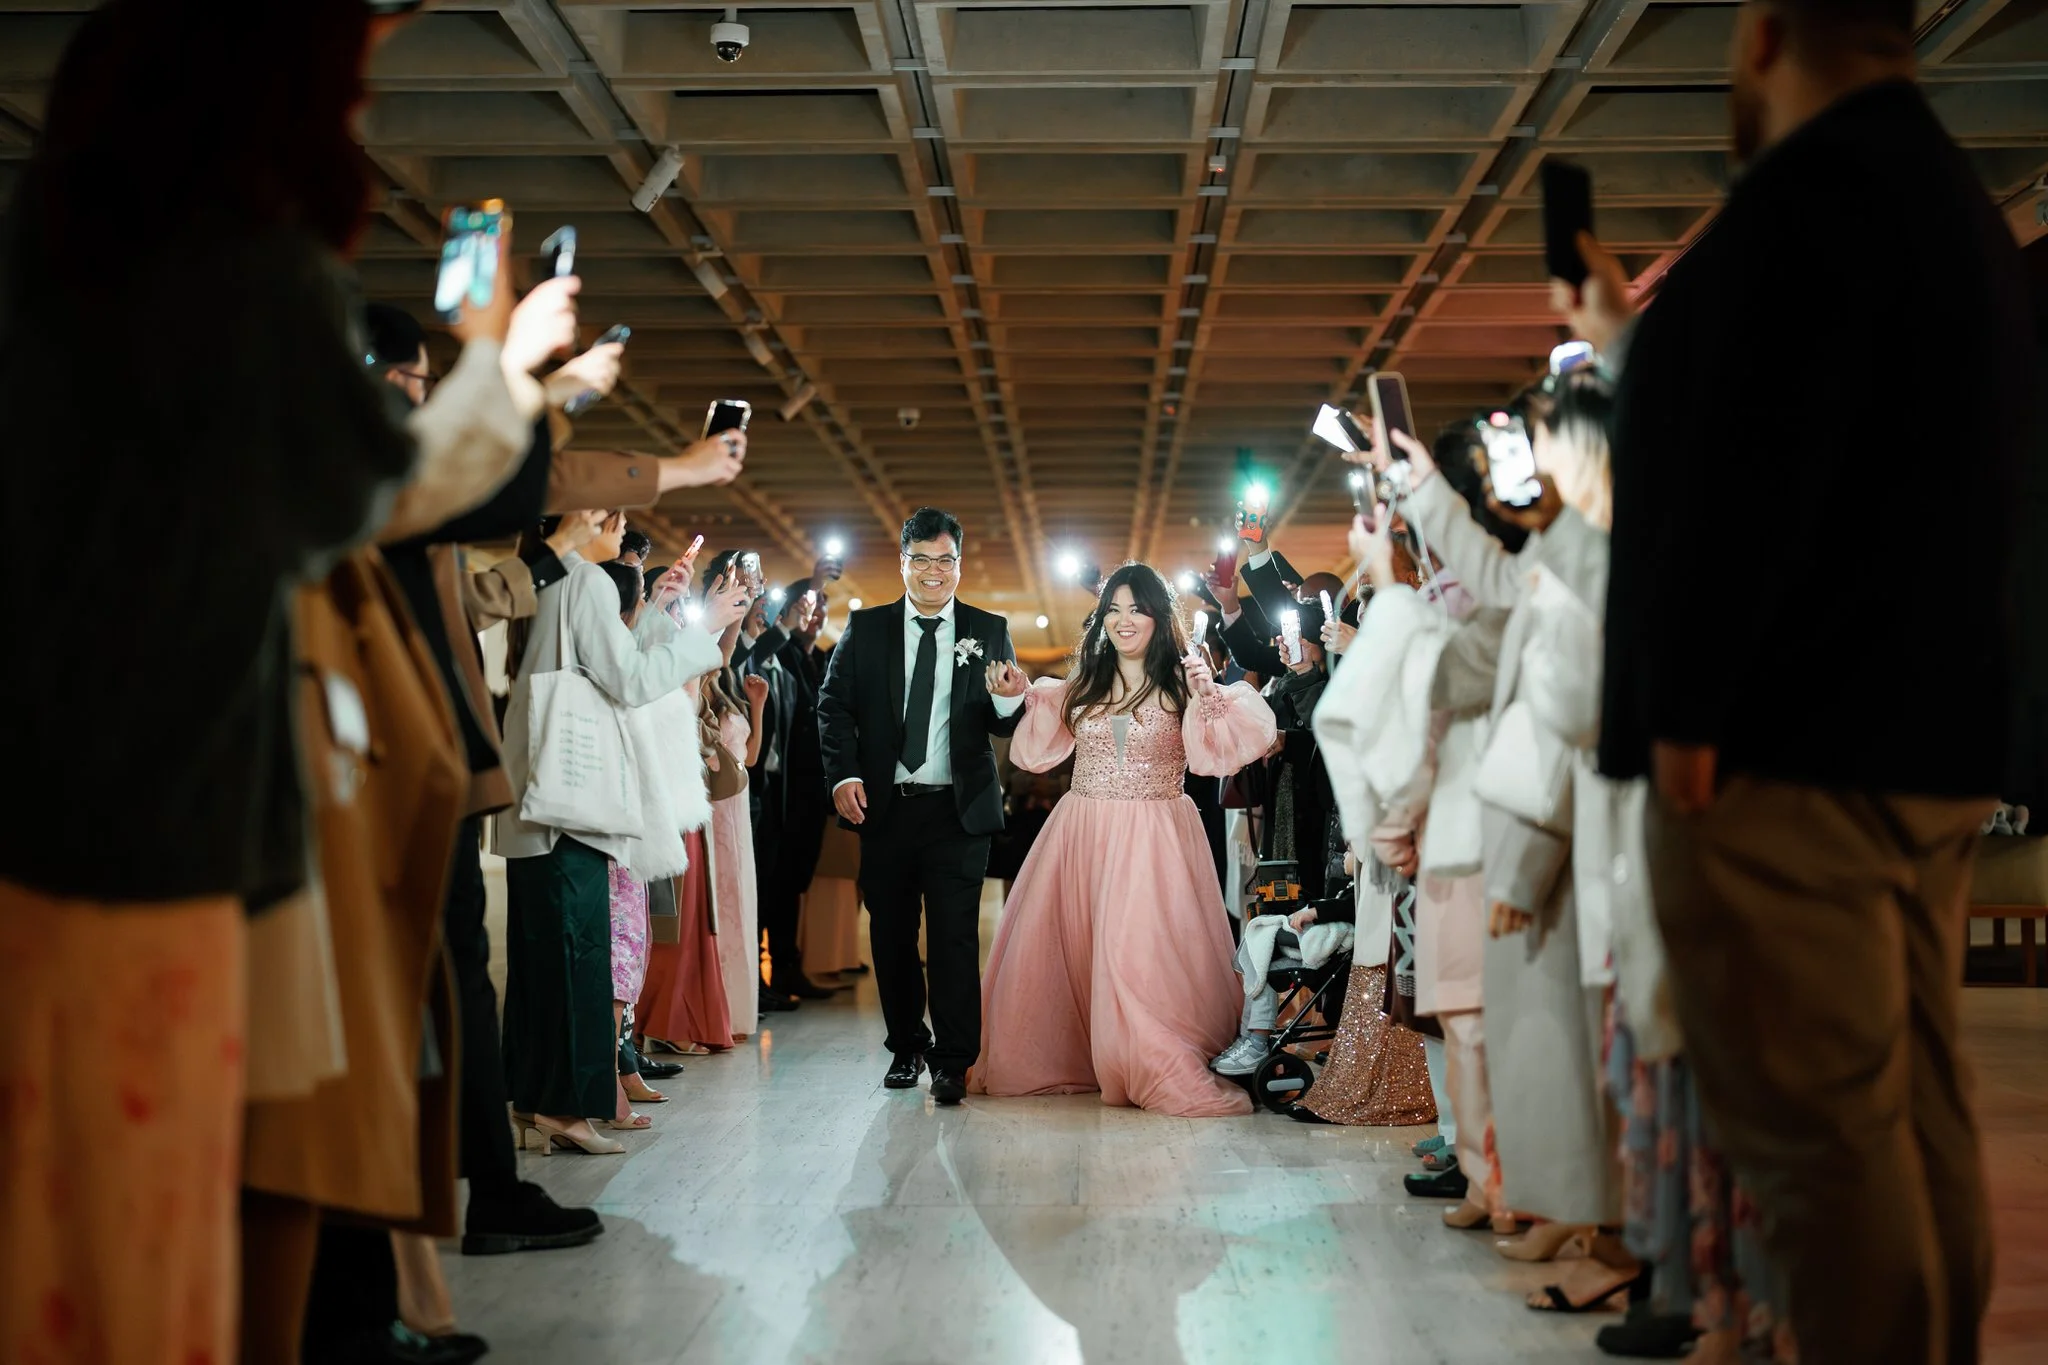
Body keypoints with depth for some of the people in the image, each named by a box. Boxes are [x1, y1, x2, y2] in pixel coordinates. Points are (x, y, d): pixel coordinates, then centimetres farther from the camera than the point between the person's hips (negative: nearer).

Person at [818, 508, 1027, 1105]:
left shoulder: (989, 631, 5)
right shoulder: (865, 628, 5)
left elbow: (1004, 726, 2)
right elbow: (834, 705, 3)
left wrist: (1010, 701, -22)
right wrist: (844, 775, -12)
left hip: (959, 809, -2)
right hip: (884, 806, 2)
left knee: (955, 935, -5)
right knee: (891, 934, 12)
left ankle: (954, 1062, 2)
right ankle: (907, 1047, 28)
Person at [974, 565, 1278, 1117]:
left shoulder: (1181, 684, 0)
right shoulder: (1081, 685, 11)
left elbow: (1213, 754, -11)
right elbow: (1040, 749, 17)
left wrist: (1207, 695, -24)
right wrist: (1020, 695, 5)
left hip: (1155, 840, -4)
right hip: (1081, 836, 4)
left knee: (1145, 954, -12)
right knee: (1060, 949, 7)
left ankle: (1175, 1076, -4)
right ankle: (1063, 1062, 23)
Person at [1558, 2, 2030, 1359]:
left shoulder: (1814, 184, -11)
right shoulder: (1955, 201, 20)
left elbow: (1754, 469, -21)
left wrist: (1686, 713, -18)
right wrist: (1633, 340, 41)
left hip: (1793, 749, -10)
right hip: (1926, 738, 10)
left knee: (1817, 1129, -7)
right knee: (1914, 1110, 11)